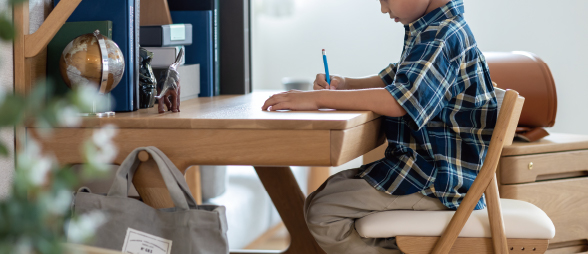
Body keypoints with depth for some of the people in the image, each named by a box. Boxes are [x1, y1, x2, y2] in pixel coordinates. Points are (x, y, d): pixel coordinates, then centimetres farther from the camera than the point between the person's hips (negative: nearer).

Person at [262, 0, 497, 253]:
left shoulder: (443, 35, -19)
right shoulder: (430, 32, 12)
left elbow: (399, 100, -30)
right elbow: (390, 80, 24)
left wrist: (317, 98, -28)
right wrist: (344, 85, 5)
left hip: (437, 181, -11)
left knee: (321, 211, -14)